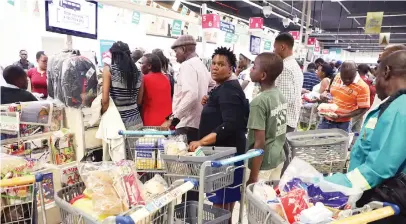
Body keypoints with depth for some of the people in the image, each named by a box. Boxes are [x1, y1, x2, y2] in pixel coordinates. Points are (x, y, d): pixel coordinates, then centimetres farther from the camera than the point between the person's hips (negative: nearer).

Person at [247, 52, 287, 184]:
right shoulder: (280, 96, 2)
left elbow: (260, 142, -22)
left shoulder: (259, 102, -22)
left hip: (264, 163, -8)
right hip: (279, 158, 8)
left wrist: (253, 177, -16)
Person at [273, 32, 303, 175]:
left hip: (283, 119, -10)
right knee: (284, 155, 17)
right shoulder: (295, 66, 14)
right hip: (292, 118, 10)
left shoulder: (285, 67, -18)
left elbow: (285, 98, -24)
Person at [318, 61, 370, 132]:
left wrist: (342, 116, -22)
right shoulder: (337, 76, 2)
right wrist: (325, 93, -4)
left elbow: (363, 109, -12)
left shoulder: (362, 87, -14)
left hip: (342, 125, -5)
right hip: (325, 120, 6)